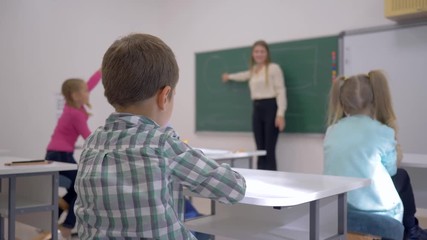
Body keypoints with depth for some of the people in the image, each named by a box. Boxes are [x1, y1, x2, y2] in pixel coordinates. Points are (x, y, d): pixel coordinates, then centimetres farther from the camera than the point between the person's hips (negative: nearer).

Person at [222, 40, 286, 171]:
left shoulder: (274, 68, -5)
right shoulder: (253, 70, 18)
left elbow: (281, 91, -10)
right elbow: (244, 76, 42)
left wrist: (281, 114, -18)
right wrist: (229, 76, 59)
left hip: (271, 108, -7)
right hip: (257, 109, 7)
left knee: (269, 150, -10)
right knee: (260, 150, 6)